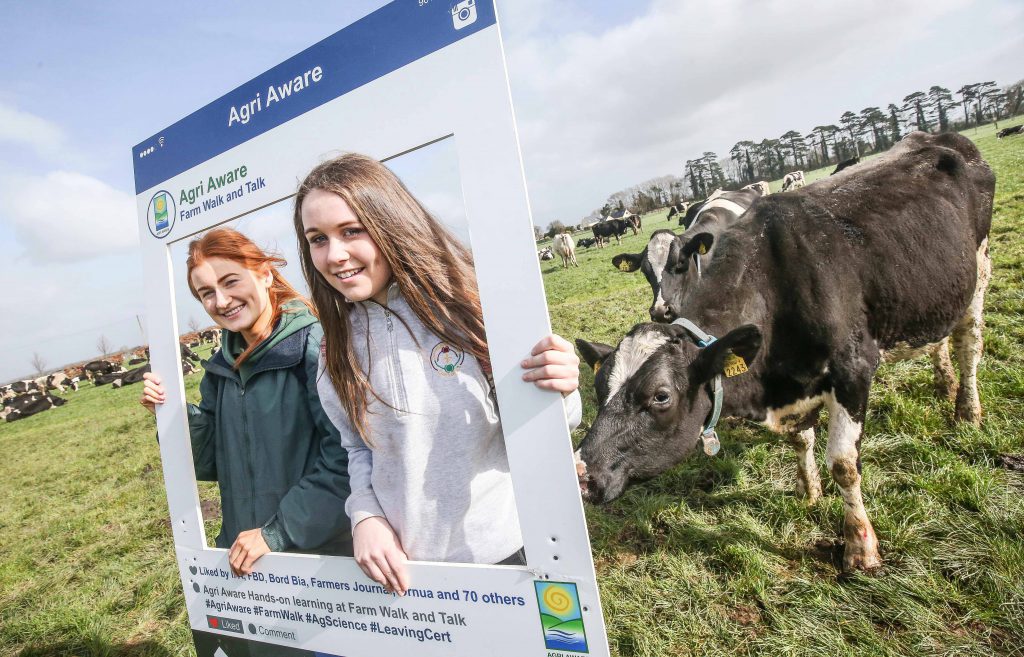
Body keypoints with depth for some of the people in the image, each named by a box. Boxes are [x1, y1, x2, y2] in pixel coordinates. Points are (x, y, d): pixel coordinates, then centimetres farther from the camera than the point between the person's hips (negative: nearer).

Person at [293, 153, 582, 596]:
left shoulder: (465, 302, -13)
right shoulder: (337, 346, -1)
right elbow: (358, 449, 10)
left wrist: (557, 395, -27)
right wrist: (365, 516, -6)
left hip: (506, 552, -2)